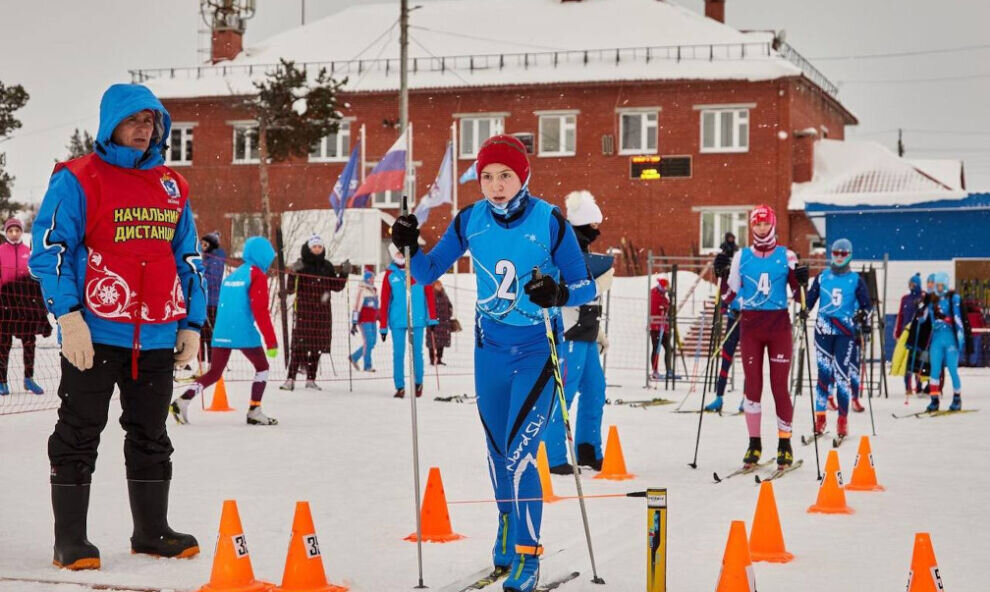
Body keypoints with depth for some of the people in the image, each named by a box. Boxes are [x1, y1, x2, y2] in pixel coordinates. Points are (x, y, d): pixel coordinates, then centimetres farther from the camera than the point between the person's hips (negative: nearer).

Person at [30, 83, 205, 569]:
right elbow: (49, 250, -10)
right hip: (95, 332, -5)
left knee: (151, 438, 13)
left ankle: (152, 531, 24)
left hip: (157, 337, 6)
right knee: (79, 437, 1)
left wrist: (192, 323, 12)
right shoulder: (76, 180, -4)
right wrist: (69, 315, -19)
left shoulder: (172, 187, 14)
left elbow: (189, 259, 18)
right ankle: (70, 539, 8)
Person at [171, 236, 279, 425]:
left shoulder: (232, 275, 18)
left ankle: (183, 401, -8)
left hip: (221, 333, 6)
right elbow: (260, 310, -12)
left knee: (215, 372, 10)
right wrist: (271, 342, -13)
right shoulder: (257, 275, -4)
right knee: (262, 367, 12)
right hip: (244, 332, -6)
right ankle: (254, 411, 6)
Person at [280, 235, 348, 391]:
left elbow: (336, 286, 16)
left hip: (322, 312, 4)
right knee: (299, 345, -10)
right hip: (303, 310, -4)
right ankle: (291, 378, -10)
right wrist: (294, 273, -21)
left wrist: (344, 273, 2)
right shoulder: (301, 265, -1)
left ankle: (311, 379, 10)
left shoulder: (327, 266, 11)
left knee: (317, 346, 4)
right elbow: (291, 289, -6)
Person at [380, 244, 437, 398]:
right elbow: (384, 301, 5)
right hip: (397, 321, 1)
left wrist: (432, 318, -2)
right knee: (398, 354, 1)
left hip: (417, 320, -1)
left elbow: (429, 294, 3)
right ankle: (400, 387, 7)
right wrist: (383, 326, 3)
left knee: (417, 352, 3)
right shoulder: (390, 274, 5)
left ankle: (418, 383, 19)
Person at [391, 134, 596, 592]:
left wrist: (558, 293, -31)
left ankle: (527, 555, 2)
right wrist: (408, 248, -15)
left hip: (537, 349, -4)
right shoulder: (471, 221, -4)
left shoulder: (549, 221, -15)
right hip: (491, 347, 4)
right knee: (497, 450, 16)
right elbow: (428, 271, 5)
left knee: (520, 454, -11)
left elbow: (585, 287, -10)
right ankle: (507, 525, 41)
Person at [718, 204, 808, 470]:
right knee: (752, 385, 1)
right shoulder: (741, 257, 7)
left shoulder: (786, 256, 3)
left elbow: (797, 294, 6)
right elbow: (731, 295, 10)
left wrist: (801, 281, -14)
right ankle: (754, 444, 9)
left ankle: (784, 444, 7)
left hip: (778, 325, -2)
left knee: (779, 386, -3)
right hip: (750, 325, 2)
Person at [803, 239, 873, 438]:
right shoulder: (822, 277, 10)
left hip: (846, 332, -1)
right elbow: (811, 298, 14)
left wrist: (863, 314, -12)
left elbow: (867, 304, 8)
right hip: (824, 330, 2)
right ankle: (820, 416, 3)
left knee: (842, 374, -7)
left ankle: (843, 419, -1)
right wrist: (805, 310, -6)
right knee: (824, 372, -4)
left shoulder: (856, 280, 6)